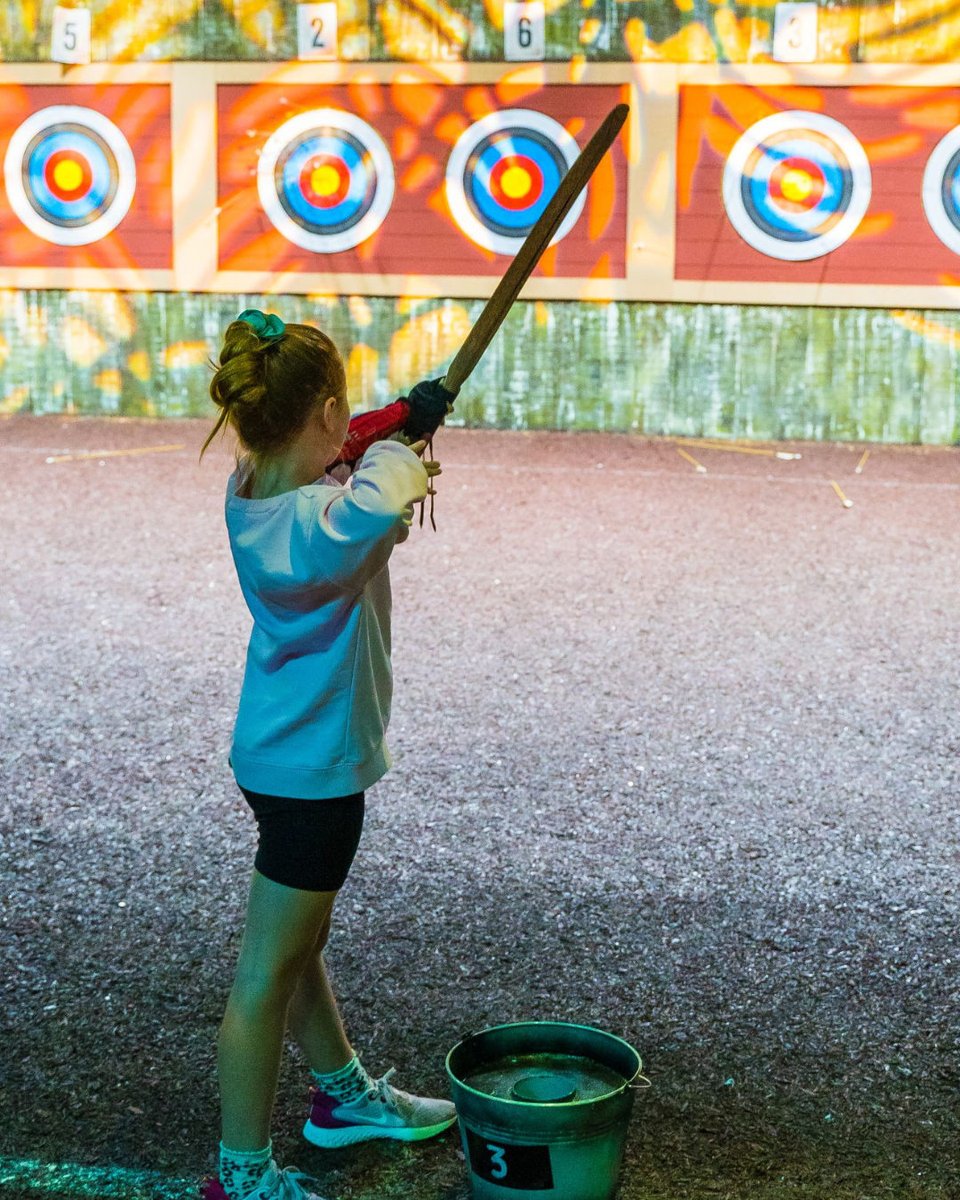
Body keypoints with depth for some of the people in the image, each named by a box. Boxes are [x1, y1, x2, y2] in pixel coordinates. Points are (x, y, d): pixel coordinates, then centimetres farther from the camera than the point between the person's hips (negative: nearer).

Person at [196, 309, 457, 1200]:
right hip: (310, 767, -10)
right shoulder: (309, 525, -30)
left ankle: (343, 1094, 47)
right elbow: (375, 504, -51)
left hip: (283, 751, 10)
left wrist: (403, 418, 2)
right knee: (267, 974, 3)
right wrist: (401, 451, -28)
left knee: (299, 939, 26)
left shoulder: (251, 490, -3)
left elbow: (337, 457, 19)